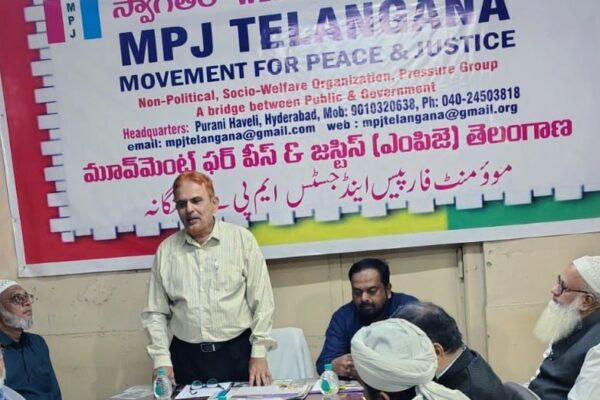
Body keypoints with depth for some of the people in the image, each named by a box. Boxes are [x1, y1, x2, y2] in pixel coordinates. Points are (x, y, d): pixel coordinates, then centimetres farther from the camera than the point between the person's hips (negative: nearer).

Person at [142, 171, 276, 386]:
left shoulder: (242, 239, -4)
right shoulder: (166, 250, 3)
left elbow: (261, 302, -3)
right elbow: (155, 313, 6)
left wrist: (259, 353, -6)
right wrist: (161, 359, -2)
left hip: (237, 353, -1)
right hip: (186, 357, 2)